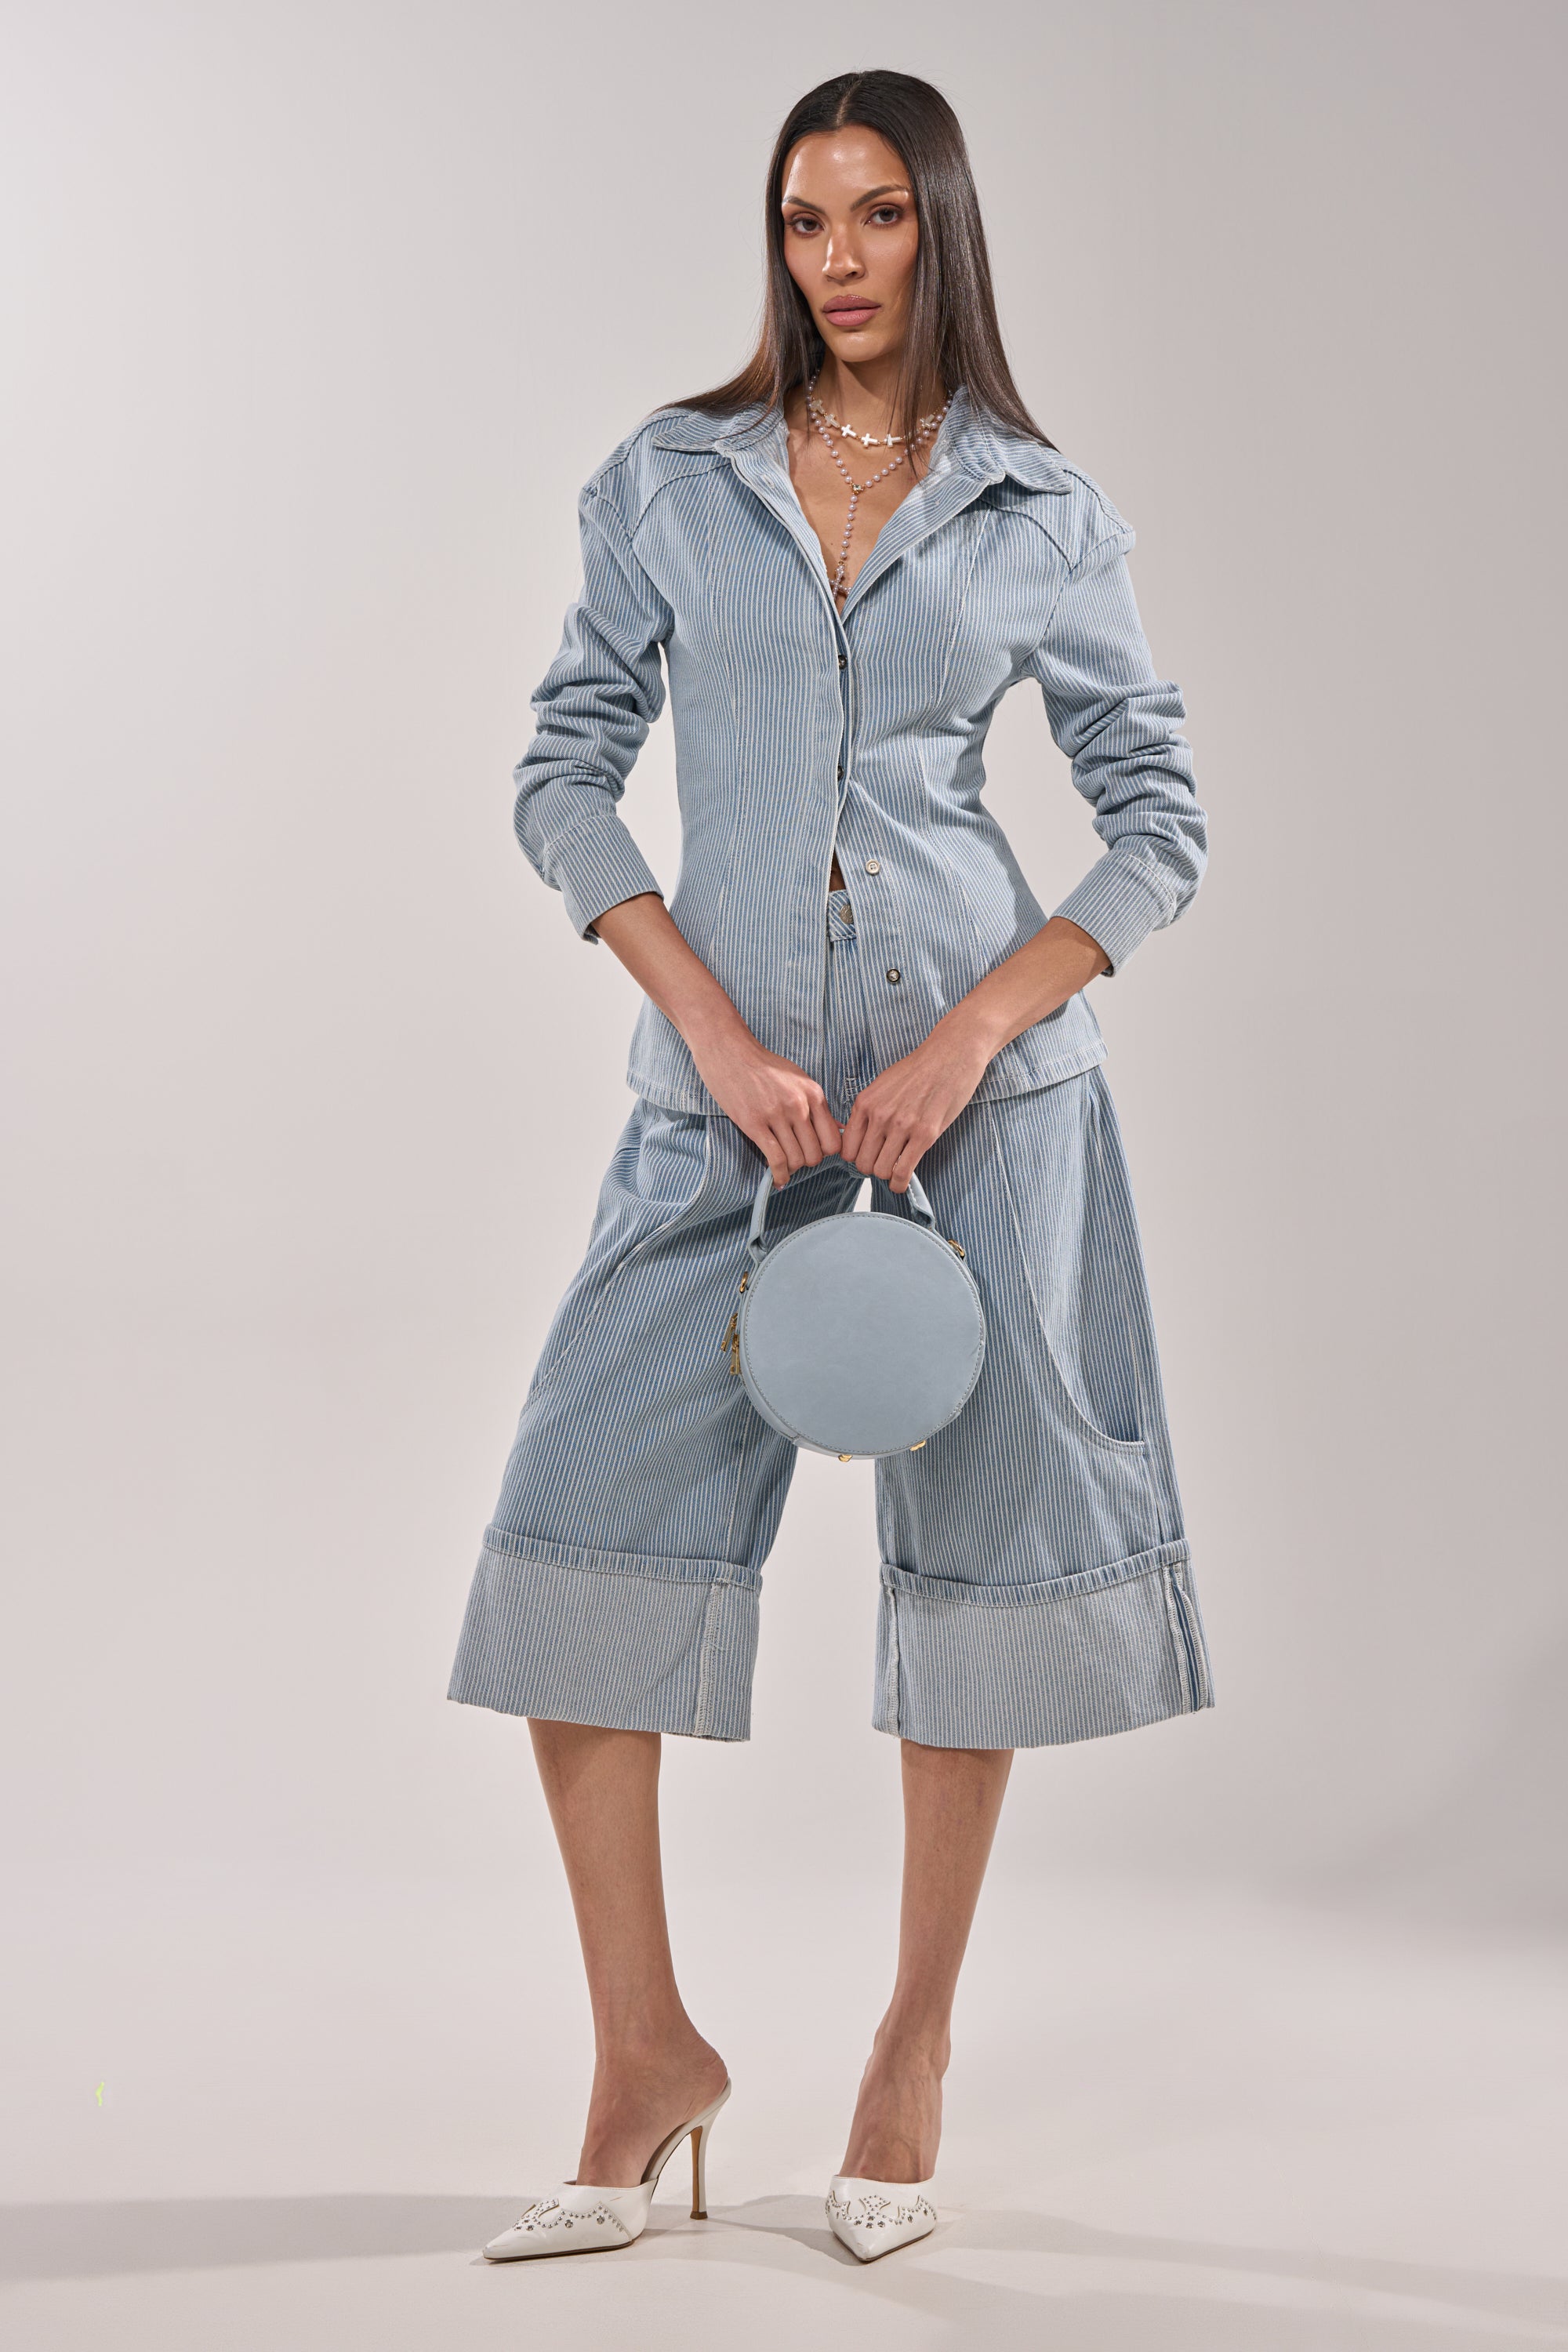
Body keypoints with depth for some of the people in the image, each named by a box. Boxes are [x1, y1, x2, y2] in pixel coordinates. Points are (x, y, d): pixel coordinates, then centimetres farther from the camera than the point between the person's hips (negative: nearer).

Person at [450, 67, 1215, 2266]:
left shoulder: (1043, 510, 4)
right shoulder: (669, 481, 6)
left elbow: (1160, 822, 3)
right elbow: (566, 770, 3)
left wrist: (964, 1044, -10)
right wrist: (720, 1035, -10)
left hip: (979, 1051, -1)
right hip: (727, 1069, 1)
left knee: (983, 1523, 4)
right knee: (585, 1518, -5)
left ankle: (920, 2041, 19)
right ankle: (644, 2048, 8)